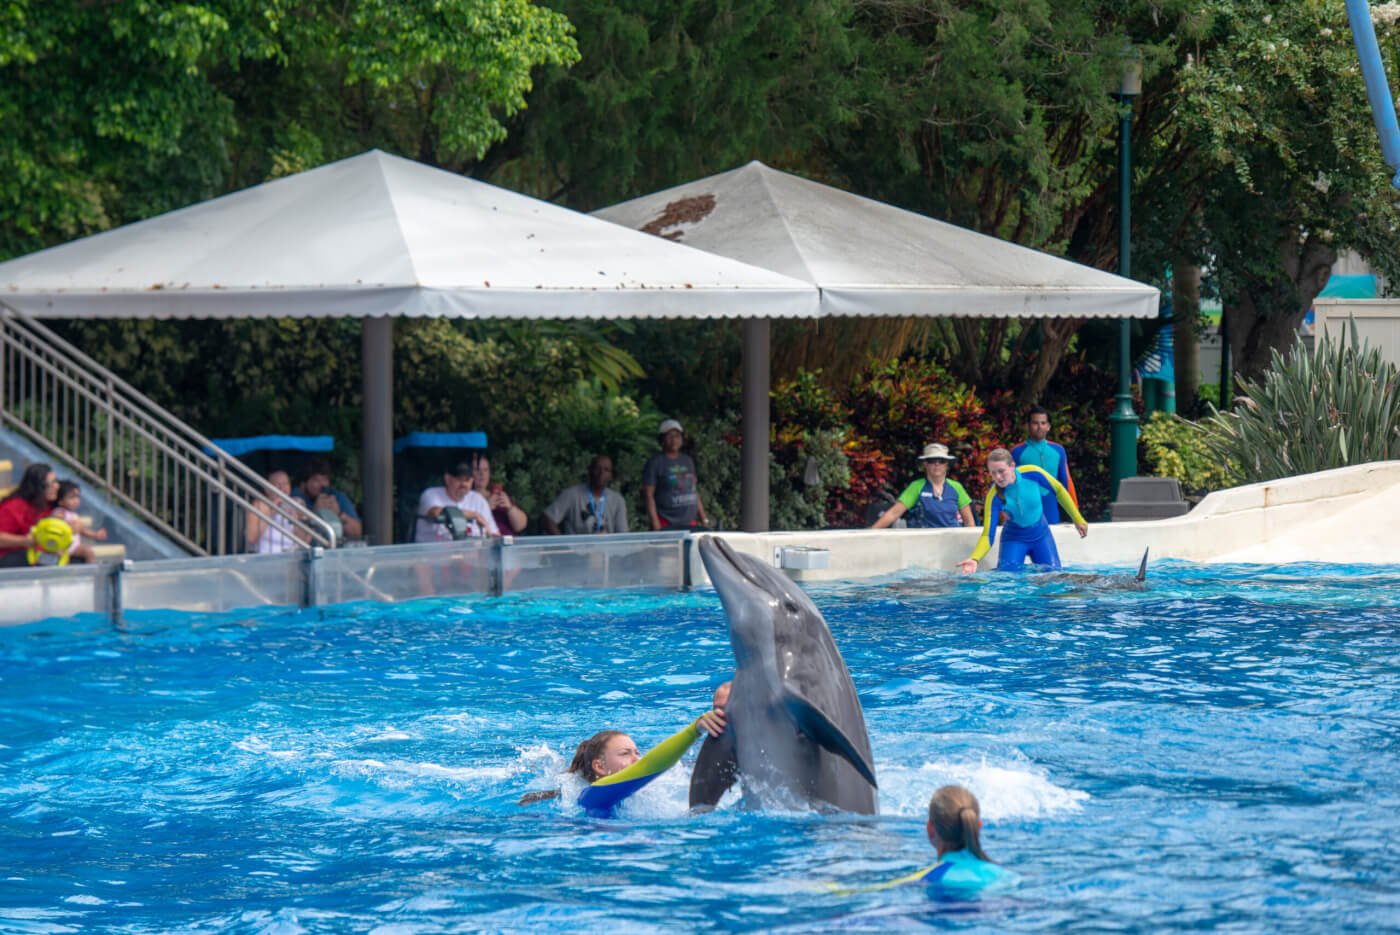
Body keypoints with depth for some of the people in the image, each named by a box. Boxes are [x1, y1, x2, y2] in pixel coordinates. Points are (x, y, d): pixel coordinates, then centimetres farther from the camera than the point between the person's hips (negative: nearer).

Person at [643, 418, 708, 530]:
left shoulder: (687, 461, 18)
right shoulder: (655, 463, -1)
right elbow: (648, 495, -6)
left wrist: (703, 520, 18)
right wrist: (656, 526, -13)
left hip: (690, 524, 6)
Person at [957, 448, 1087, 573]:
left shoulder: (1032, 473, -24)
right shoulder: (994, 498, -27)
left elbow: (1059, 490, -6)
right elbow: (988, 535, -27)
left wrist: (1078, 520, 2)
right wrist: (974, 559, -46)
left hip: (1041, 535, 2)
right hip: (1014, 539, -2)